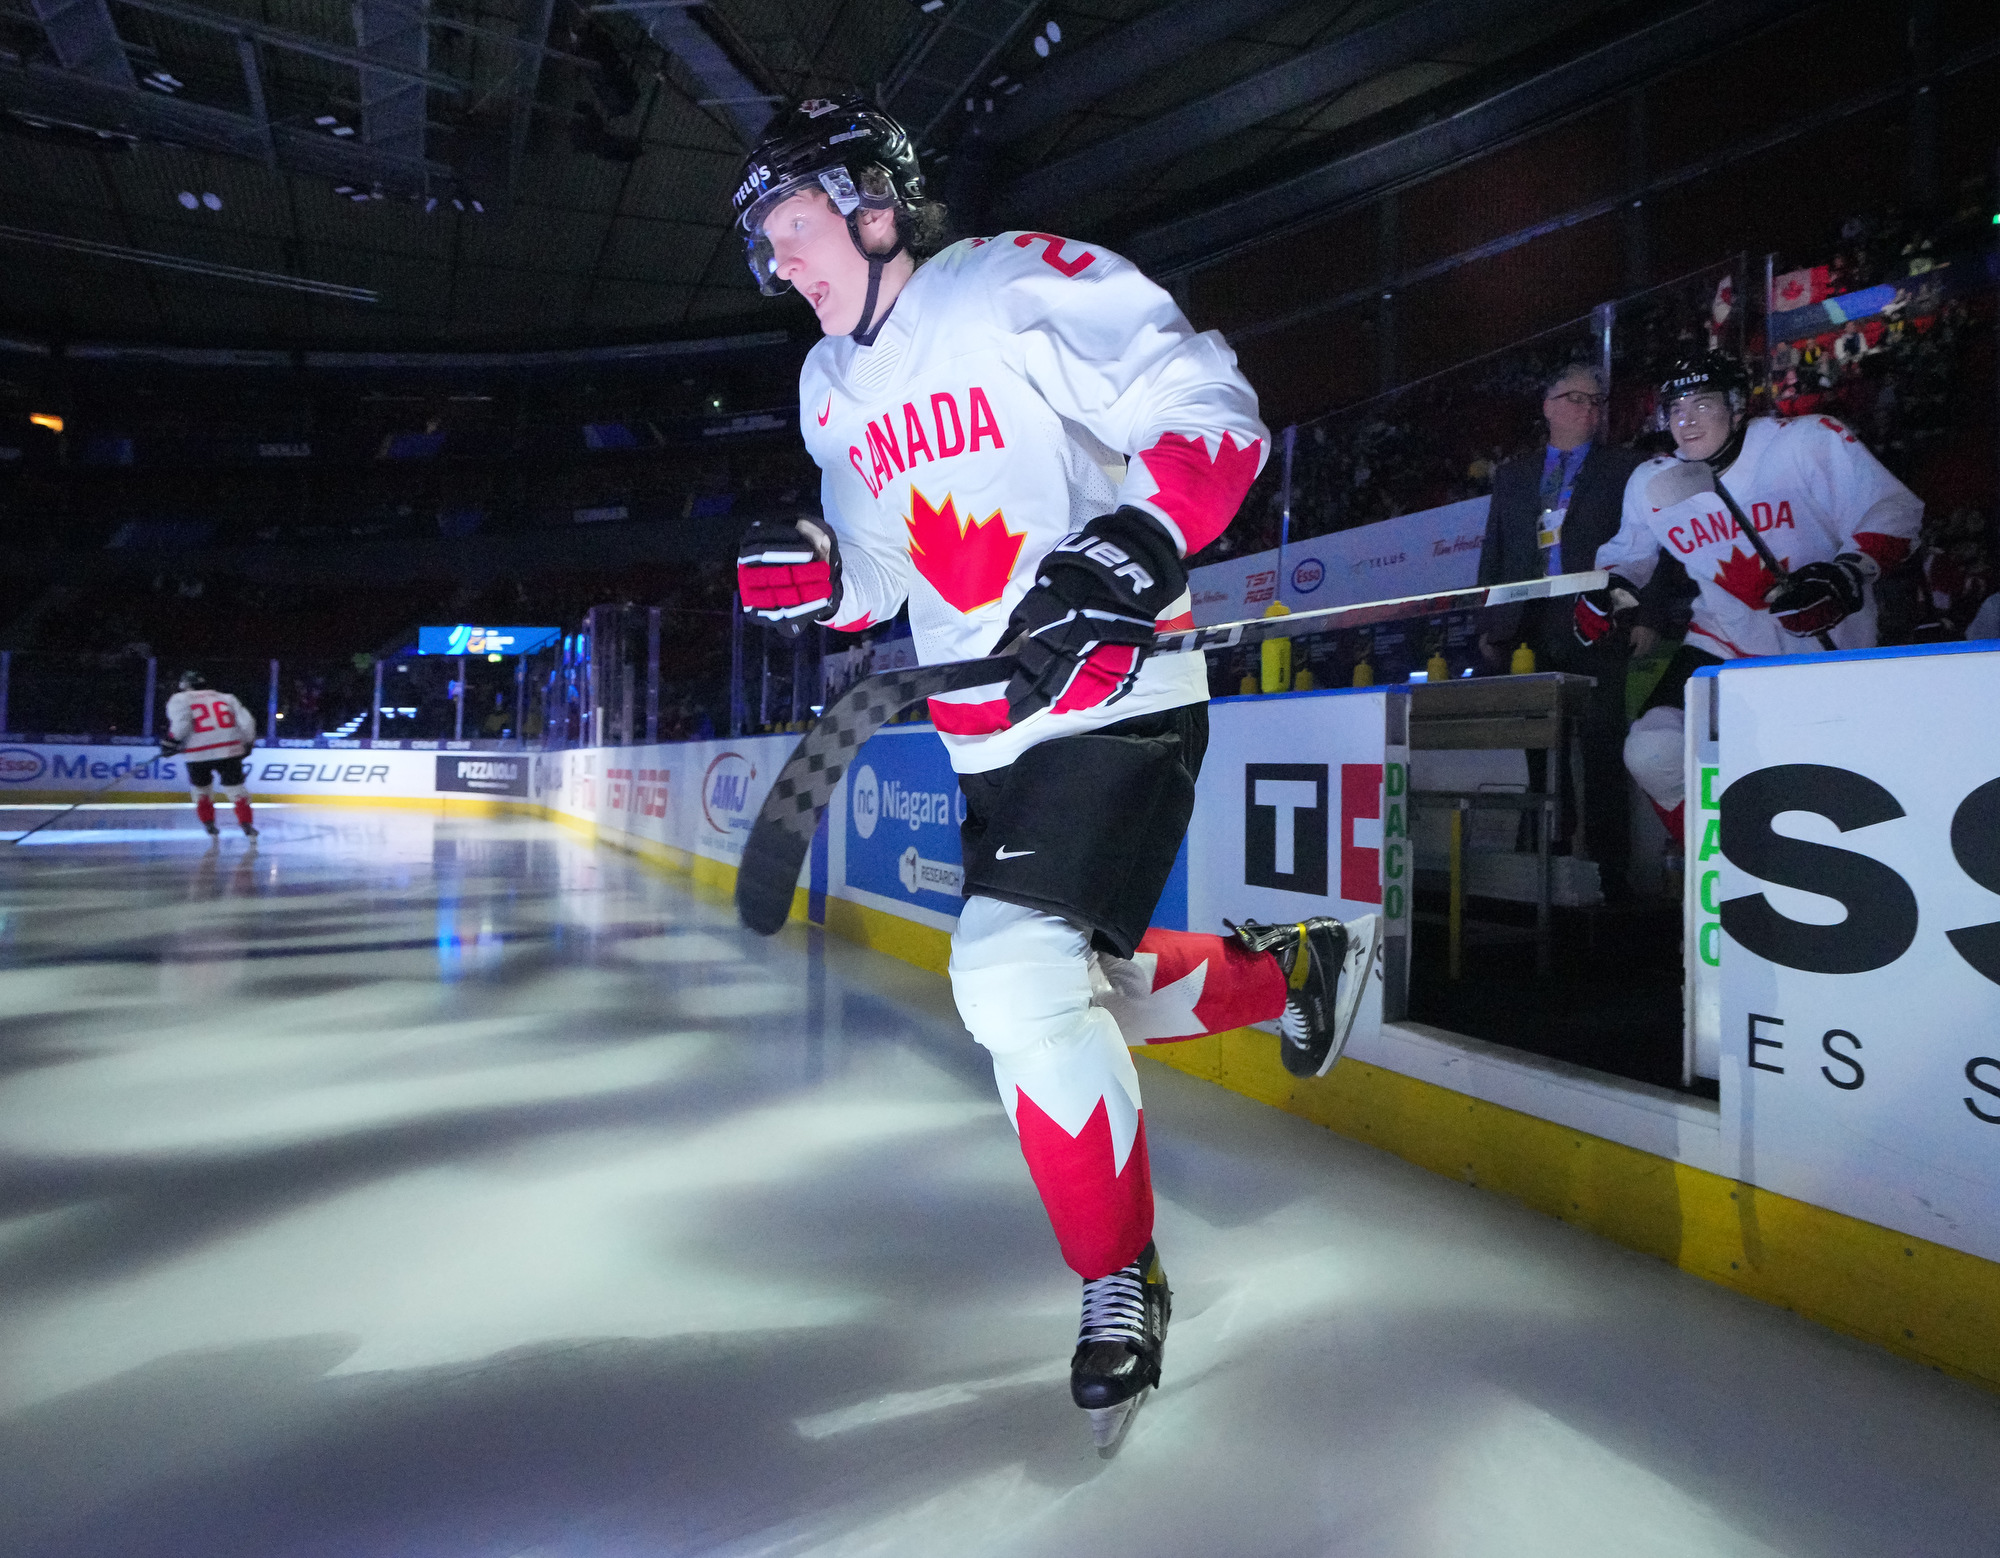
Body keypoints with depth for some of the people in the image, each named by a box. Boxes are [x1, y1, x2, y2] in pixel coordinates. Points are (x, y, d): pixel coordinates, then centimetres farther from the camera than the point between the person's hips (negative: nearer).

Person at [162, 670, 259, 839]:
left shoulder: (179, 700, 9)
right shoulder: (227, 698, 18)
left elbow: (181, 722, -11)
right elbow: (246, 722, 8)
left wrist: (171, 742, -1)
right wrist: (248, 743, 18)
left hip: (198, 754, -1)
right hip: (229, 751, 1)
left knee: (200, 788, 22)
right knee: (235, 788, 9)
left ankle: (209, 825, 22)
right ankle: (247, 824, 1)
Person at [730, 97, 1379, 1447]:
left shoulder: (1026, 285, -7)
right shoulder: (833, 389, 16)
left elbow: (1212, 413, -11)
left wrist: (1140, 540, -28)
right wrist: (816, 574, -1)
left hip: (1118, 698, -8)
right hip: (987, 730, 9)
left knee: (1018, 974, -20)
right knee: (1059, 981, 13)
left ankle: (1123, 1279, 4)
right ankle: (1297, 965, 36)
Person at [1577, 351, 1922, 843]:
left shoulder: (1812, 441, -13)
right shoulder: (1651, 484, 1)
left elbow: (1894, 513, -10)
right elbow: (1629, 552, 17)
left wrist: (1845, 576, -25)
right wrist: (1608, 590, -3)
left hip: (1826, 642, -3)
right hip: (1726, 642, 3)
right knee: (1652, 754, -13)